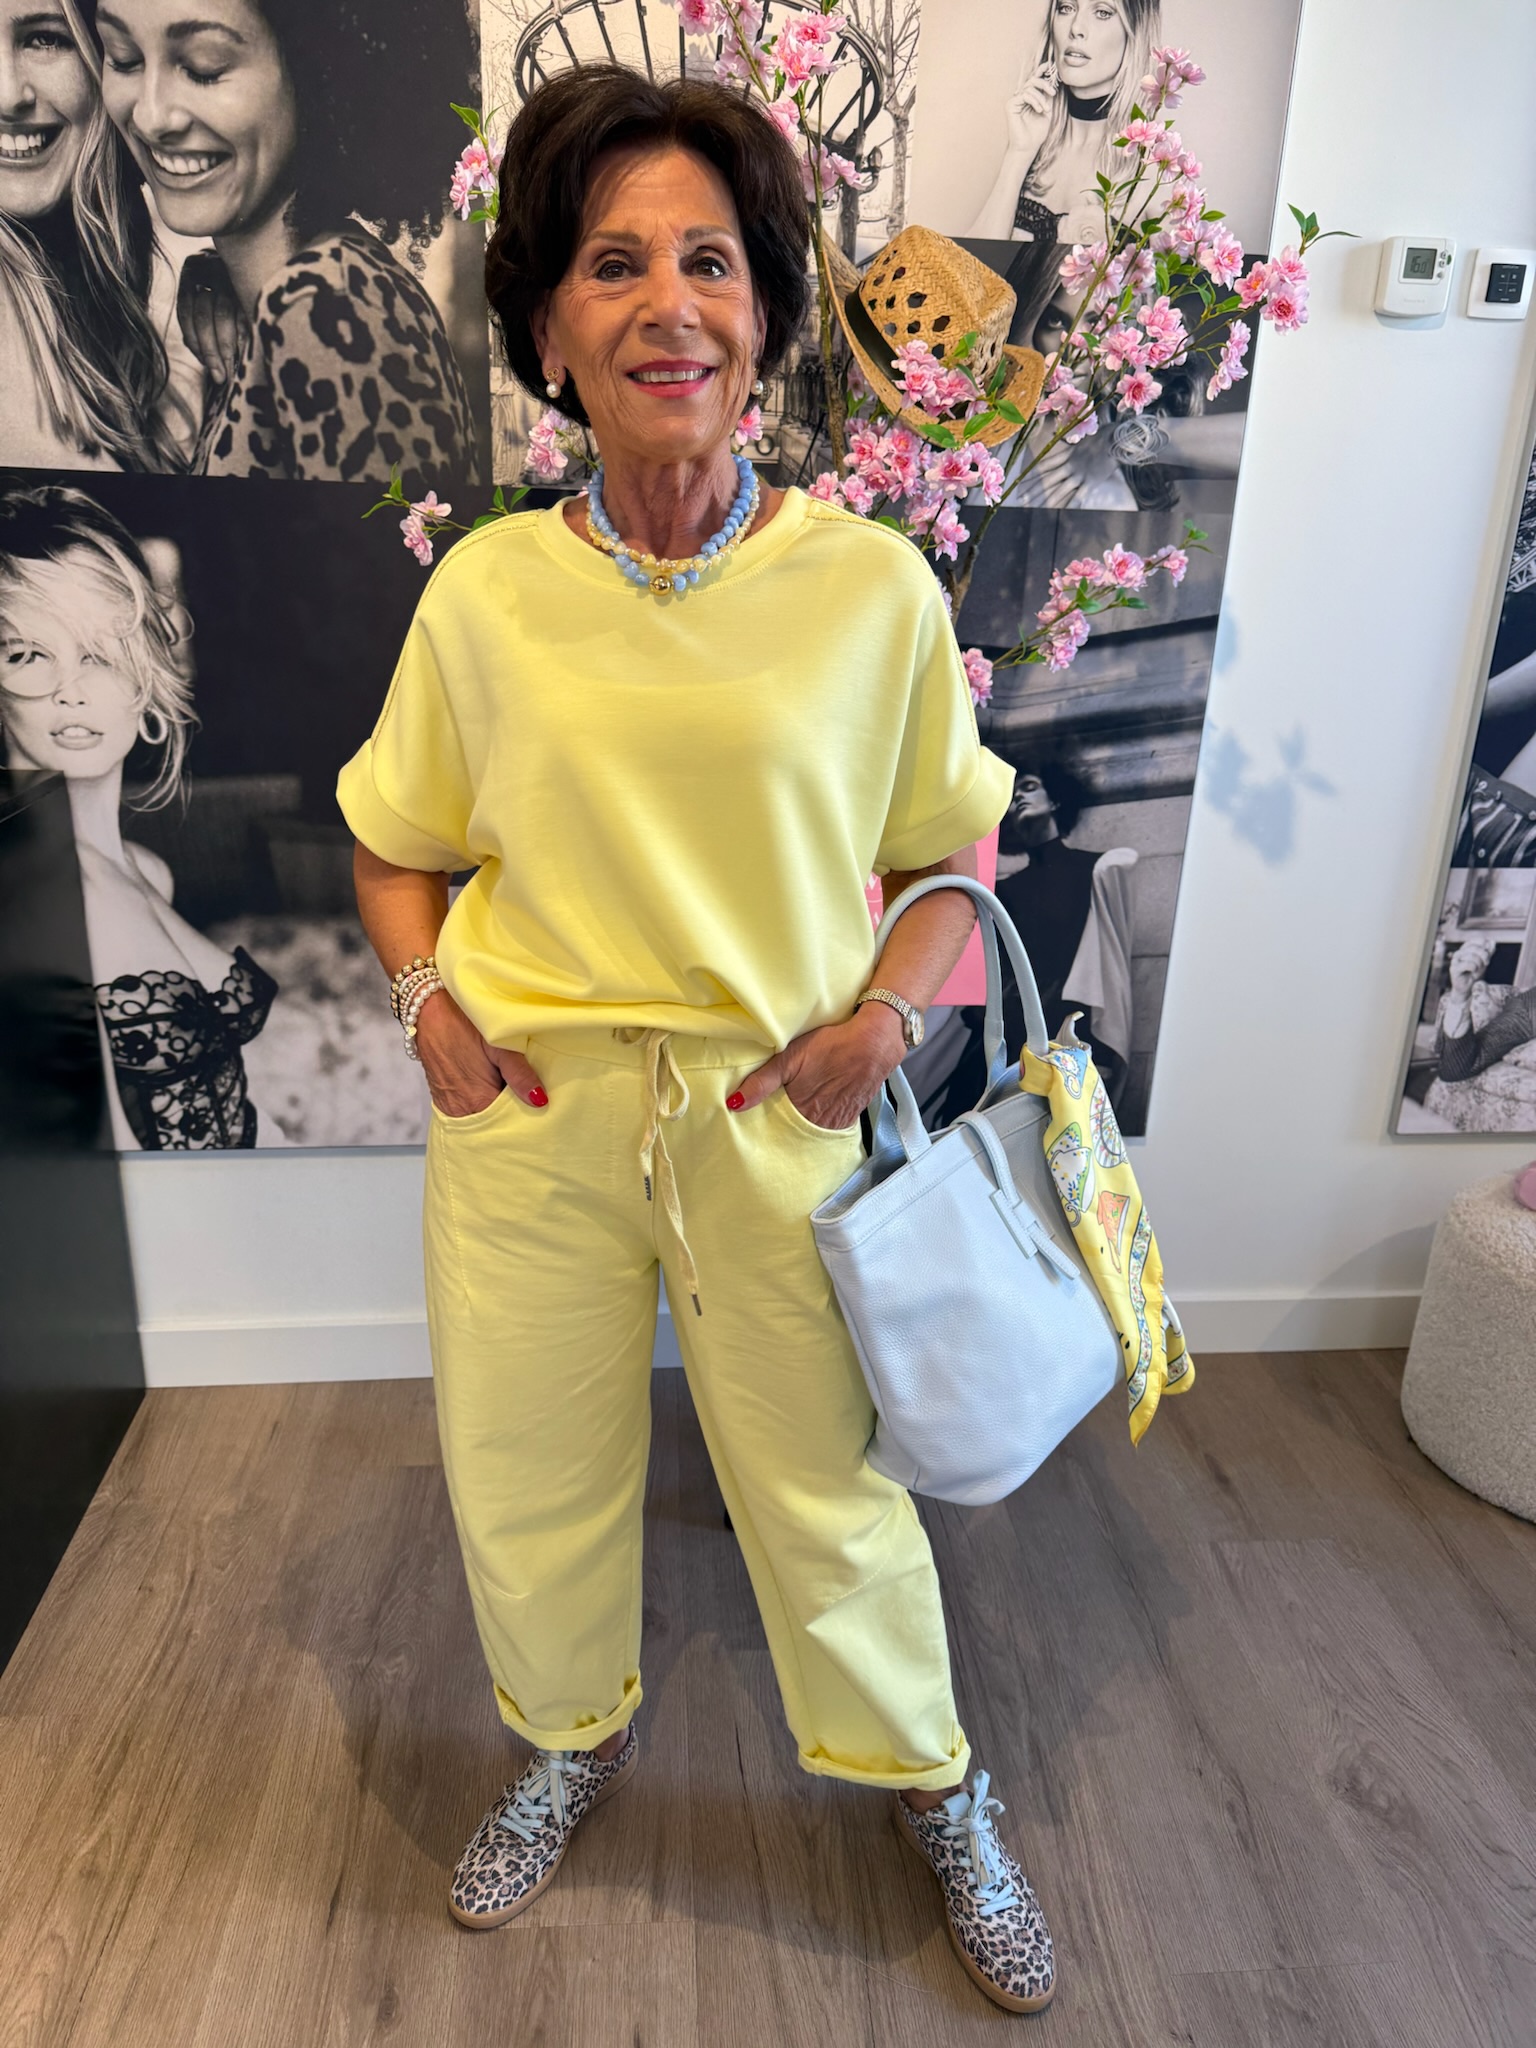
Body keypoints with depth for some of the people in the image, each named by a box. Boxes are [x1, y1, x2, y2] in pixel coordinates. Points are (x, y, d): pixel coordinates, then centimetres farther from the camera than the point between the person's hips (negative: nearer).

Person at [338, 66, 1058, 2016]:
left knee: (828, 1491, 14)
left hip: (779, 1116, -1)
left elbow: (950, 845, 5)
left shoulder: (872, 582, -6)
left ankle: (933, 1788, 46)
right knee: (525, 1474, 19)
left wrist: (886, 1011, -10)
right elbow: (395, 841, 11)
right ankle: (575, 1741, 52)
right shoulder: (485, 588, -3)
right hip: (528, 1114, 2)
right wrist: (427, 998, -5)